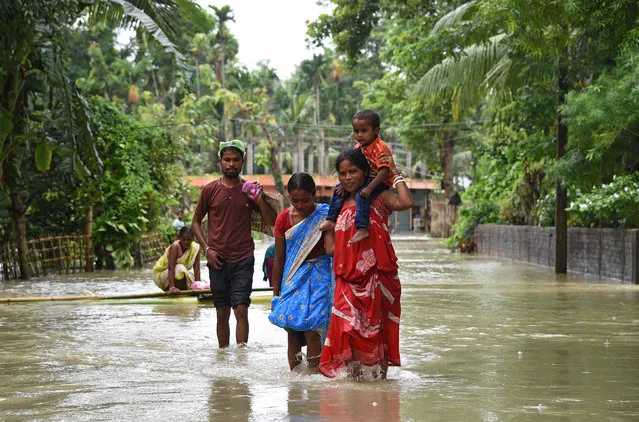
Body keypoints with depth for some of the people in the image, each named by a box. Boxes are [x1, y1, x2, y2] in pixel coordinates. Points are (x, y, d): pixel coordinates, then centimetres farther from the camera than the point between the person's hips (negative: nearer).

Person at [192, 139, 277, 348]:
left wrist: (259, 199, -11)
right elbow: (196, 222, 11)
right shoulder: (210, 190, 5)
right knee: (222, 313, 7)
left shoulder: (249, 190, 5)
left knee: (241, 309, -11)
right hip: (217, 261, 1)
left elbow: (272, 221, 6)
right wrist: (206, 249, -2)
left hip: (243, 260, -1)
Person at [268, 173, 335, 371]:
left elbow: (331, 247, -15)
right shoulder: (284, 218, 3)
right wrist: (275, 294, 7)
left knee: (312, 330, -14)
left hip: (317, 275, -3)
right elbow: (279, 258, 7)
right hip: (292, 277, 3)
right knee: (292, 331, 2)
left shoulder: (323, 215, -4)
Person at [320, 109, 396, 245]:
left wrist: (369, 187, -39)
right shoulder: (359, 147, 5)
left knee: (362, 195, -36)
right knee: (339, 189, 9)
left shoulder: (381, 148, -22)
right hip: (365, 179, 10)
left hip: (381, 182, -10)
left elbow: (384, 171, -31)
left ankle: (362, 228, -45)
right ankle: (331, 220, 12)